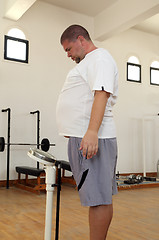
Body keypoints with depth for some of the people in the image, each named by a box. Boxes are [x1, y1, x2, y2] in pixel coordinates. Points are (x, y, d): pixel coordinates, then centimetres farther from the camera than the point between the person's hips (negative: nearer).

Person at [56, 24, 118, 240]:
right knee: (99, 194, 12)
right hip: (82, 137, 10)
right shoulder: (87, 62, 27)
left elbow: (102, 93, -20)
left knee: (99, 198, -7)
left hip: (92, 138, -10)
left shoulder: (100, 58, -4)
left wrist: (92, 132, -29)